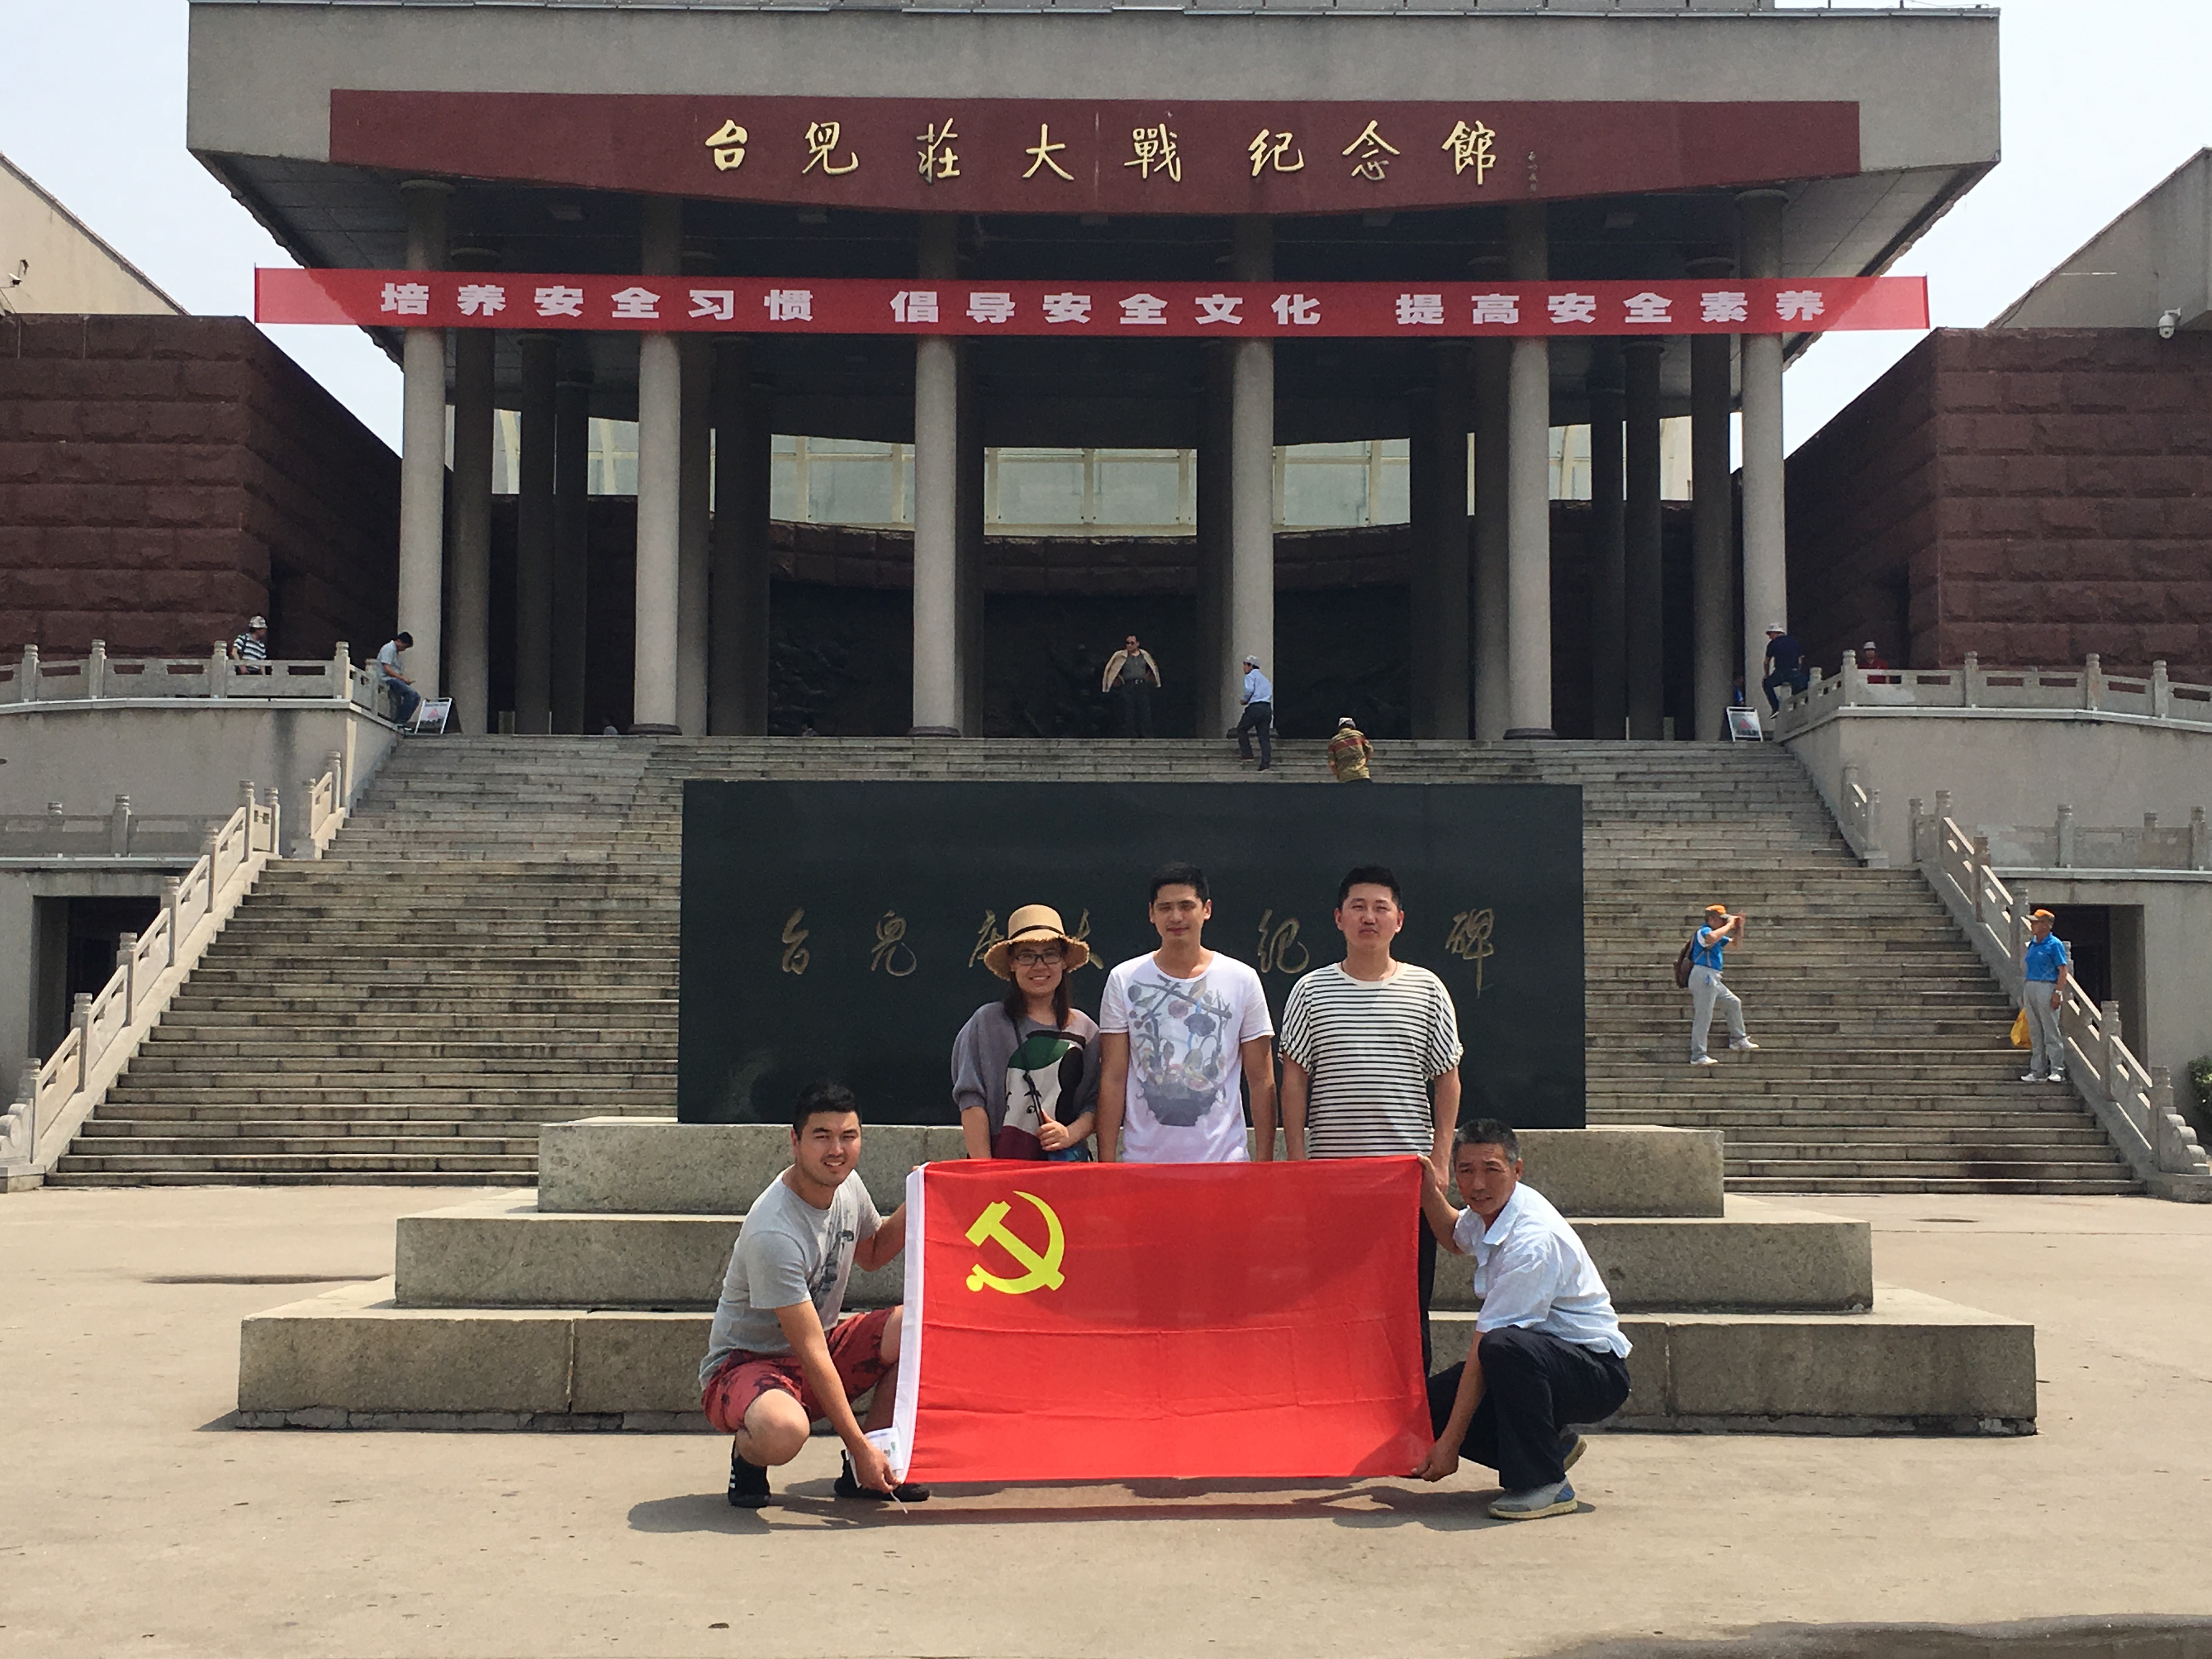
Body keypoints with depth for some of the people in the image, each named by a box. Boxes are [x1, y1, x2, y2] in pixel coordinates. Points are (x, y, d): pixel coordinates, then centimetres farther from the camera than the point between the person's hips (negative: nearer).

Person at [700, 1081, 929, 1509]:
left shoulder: (847, 1185, -3)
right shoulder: (773, 1233, -29)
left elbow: (872, 1253, 20)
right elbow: (812, 1353, -28)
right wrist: (860, 1447, -28)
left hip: (821, 1350, 8)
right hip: (746, 1363, -8)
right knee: (783, 1431, -42)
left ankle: (862, 1473, -1)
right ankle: (748, 1456, -2)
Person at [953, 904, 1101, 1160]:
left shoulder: (1084, 1029, 11)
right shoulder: (988, 1022, 3)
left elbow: (1096, 1102, 12)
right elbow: (972, 1102, -2)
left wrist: (1072, 1134, -7)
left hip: (1067, 1161, 2)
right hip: (1004, 1158, -2)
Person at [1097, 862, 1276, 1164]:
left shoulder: (1243, 980, 5)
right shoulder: (1124, 980, 5)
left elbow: (1262, 1081, 5)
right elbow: (1113, 1079, 3)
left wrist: (1265, 1161, -1)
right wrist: (1106, 1162, -3)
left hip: (1224, 1161, 0)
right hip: (1141, 1161, 0)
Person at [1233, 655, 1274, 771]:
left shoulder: (1250, 676, 3)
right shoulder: (1264, 678, 27)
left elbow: (1249, 690, -15)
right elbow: (1270, 693, 21)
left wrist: (1245, 700, 2)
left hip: (1255, 708, -7)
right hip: (1267, 708, 7)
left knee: (1242, 729, 12)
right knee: (1265, 736, 3)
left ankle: (1247, 754, 6)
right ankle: (1266, 763, -6)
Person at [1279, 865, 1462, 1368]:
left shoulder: (1427, 990, 6)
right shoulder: (1311, 991, 5)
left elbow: (1446, 1080, 8)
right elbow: (1295, 1080, 6)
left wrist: (1441, 1160, 1)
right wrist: (1298, 1161, -1)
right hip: (1330, 1172, 0)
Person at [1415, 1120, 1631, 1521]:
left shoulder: (1532, 1242, -26)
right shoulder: (1489, 1211, 1)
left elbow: (1486, 1345, -26)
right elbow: (1457, 1239, 29)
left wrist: (1450, 1443, -25)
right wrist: (1431, 1195, 9)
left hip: (1598, 1373, -9)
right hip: (1547, 1359, 9)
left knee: (1504, 1347, -39)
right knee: (1428, 1406, -6)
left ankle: (1544, 1483, -22)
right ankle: (1549, 1447, 12)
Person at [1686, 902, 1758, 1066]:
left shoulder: (1719, 936, 22)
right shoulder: (1704, 932, -9)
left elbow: (1736, 943, 31)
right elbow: (1712, 938, -35)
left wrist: (1739, 927, 13)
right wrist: (1729, 926, -21)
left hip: (1712, 980, 10)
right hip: (1704, 977, -10)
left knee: (1734, 1003, 20)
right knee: (1703, 1017, -12)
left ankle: (1737, 1039, 33)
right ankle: (1698, 1056, -12)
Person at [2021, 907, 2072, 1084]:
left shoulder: (2055, 944, -7)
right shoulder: (2032, 944, 15)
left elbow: (2063, 971, -11)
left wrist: (2058, 992, -19)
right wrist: (2024, 993, 16)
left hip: (2046, 988, -8)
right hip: (2030, 987, 8)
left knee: (2051, 1033, -6)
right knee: (2035, 1033, 9)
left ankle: (2057, 1071, -3)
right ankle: (2037, 1071, 14)